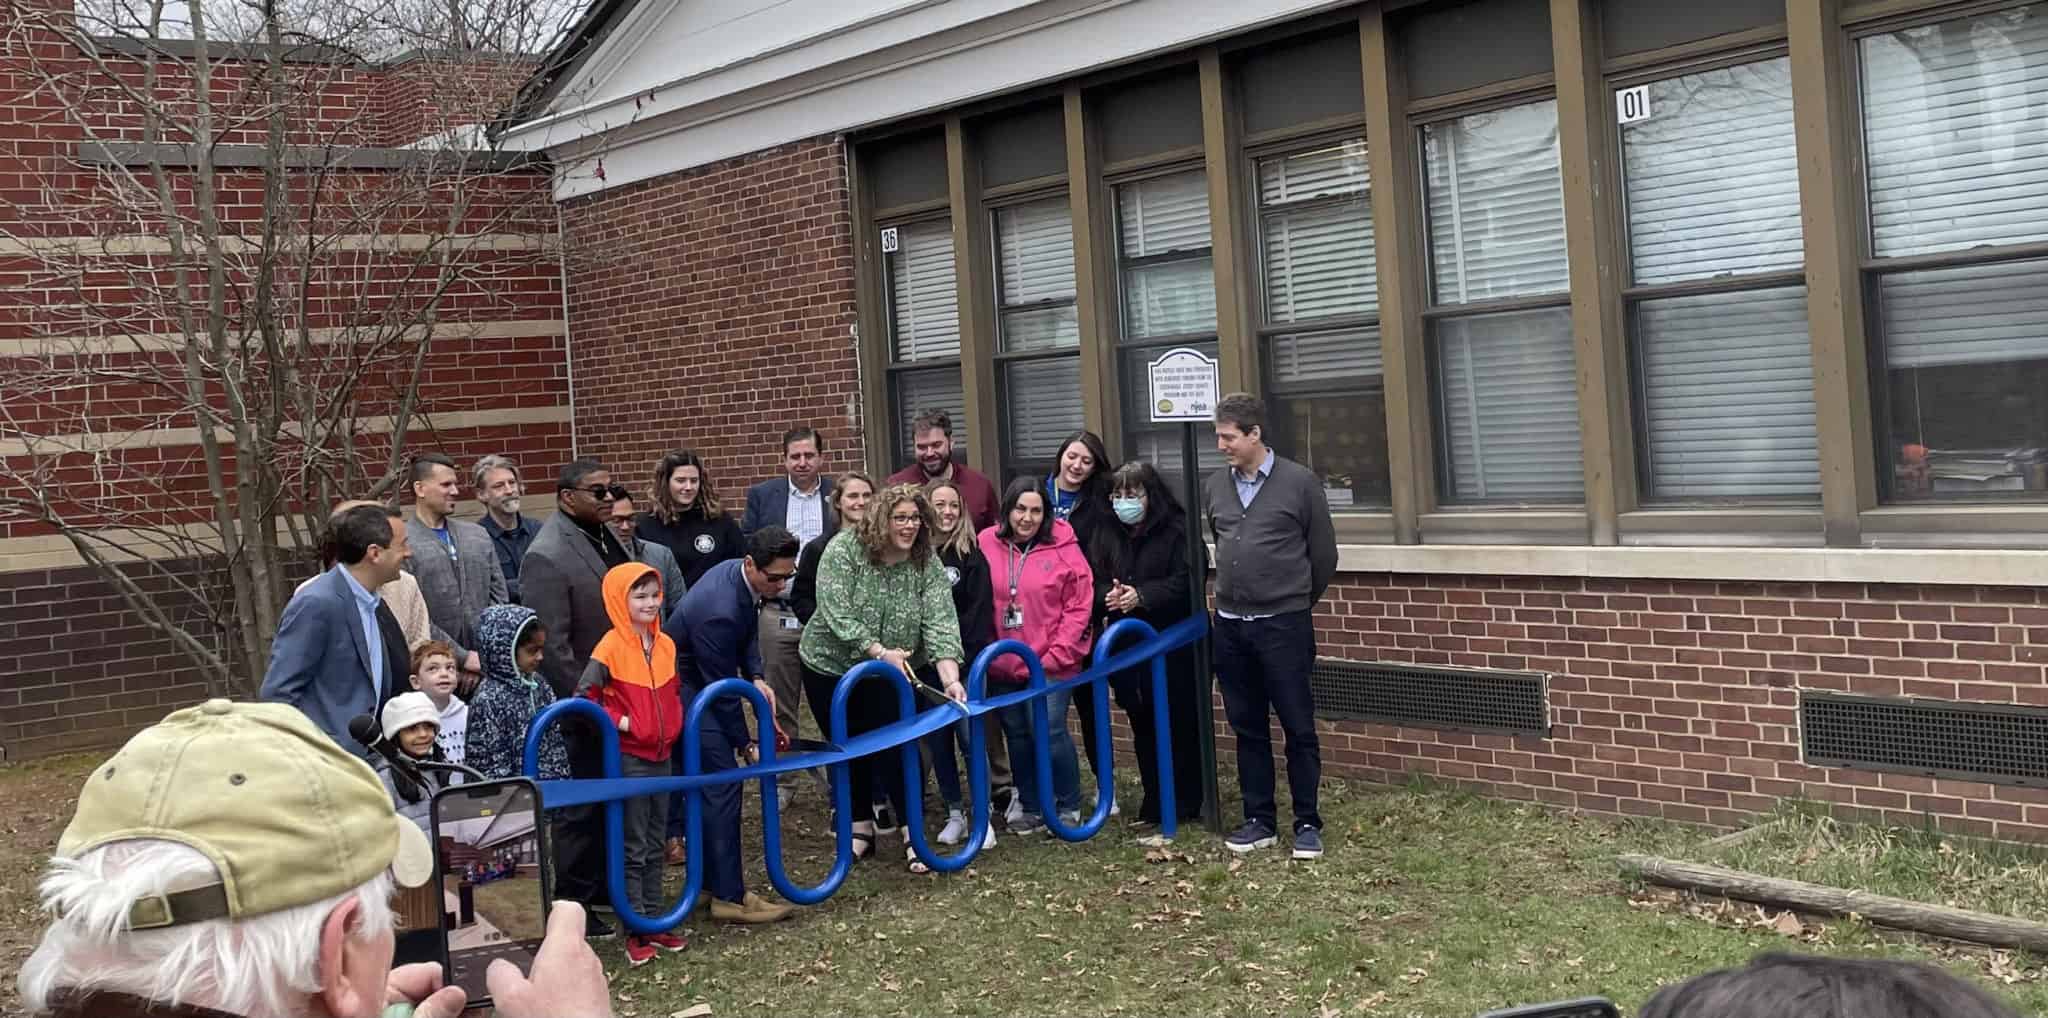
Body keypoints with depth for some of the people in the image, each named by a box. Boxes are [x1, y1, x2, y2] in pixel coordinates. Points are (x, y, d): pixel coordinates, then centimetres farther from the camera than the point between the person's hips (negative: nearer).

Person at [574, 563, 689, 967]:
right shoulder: (612, 647, -13)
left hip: (661, 754, 6)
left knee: (655, 845, 14)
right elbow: (584, 695, -14)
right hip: (629, 757, -6)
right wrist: (619, 721, -16)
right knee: (633, 849, 0)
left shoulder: (666, 645, 6)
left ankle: (656, 922, 23)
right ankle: (636, 933, 6)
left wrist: (673, 725, 7)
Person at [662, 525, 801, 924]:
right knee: (722, 779, -11)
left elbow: (748, 633, 10)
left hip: (700, 681, 10)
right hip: (685, 687, -10)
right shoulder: (719, 611, -34)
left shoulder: (741, 574, -7)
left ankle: (710, 873, 28)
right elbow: (721, 686, -23)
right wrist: (744, 742, -12)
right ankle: (729, 896, -8)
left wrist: (756, 678, -7)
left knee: (710, 778, 16)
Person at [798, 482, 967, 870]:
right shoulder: (843, 549, -19)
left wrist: (951, 679, -32)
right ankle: (861, 827, 24)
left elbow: (940, 623, -19)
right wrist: (879, 652, -31)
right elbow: (836, 614, -25)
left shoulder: (927, 563, -12)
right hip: (831, 666, -1)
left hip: (888, 674, 1)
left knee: (895, 748, -5)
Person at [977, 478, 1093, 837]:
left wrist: (1056, 655, -10)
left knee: (1050, 734, -7)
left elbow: (1079, 607, -7)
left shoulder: (1063, 548, -7)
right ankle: (1032, 808, 26)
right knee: (1017, 736, 12)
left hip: (1050, 664, -3)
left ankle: (1069, 807, 12)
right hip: (1003, 666, 3)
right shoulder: (986, 545, -1)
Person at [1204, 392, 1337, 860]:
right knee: (1248, 728, 10)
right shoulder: (1215, 487, 7)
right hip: (1230, 627, 5)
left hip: (1283, 626, -4)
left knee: (1298, 728, 1)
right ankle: (1259, 821, 19)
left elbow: (1323, 554, 2)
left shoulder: (1300, 483, -6)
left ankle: (1308, 823, 10)